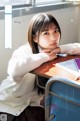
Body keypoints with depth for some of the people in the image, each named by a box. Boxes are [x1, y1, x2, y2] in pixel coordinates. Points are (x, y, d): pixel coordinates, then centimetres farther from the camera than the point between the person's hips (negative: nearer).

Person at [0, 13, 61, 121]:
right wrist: (45, 57, -36)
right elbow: (14, 70, -47)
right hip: (11, 103, -5)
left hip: (32, 102, 6)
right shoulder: (25, 51, -24)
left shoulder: (52, 49, -5)